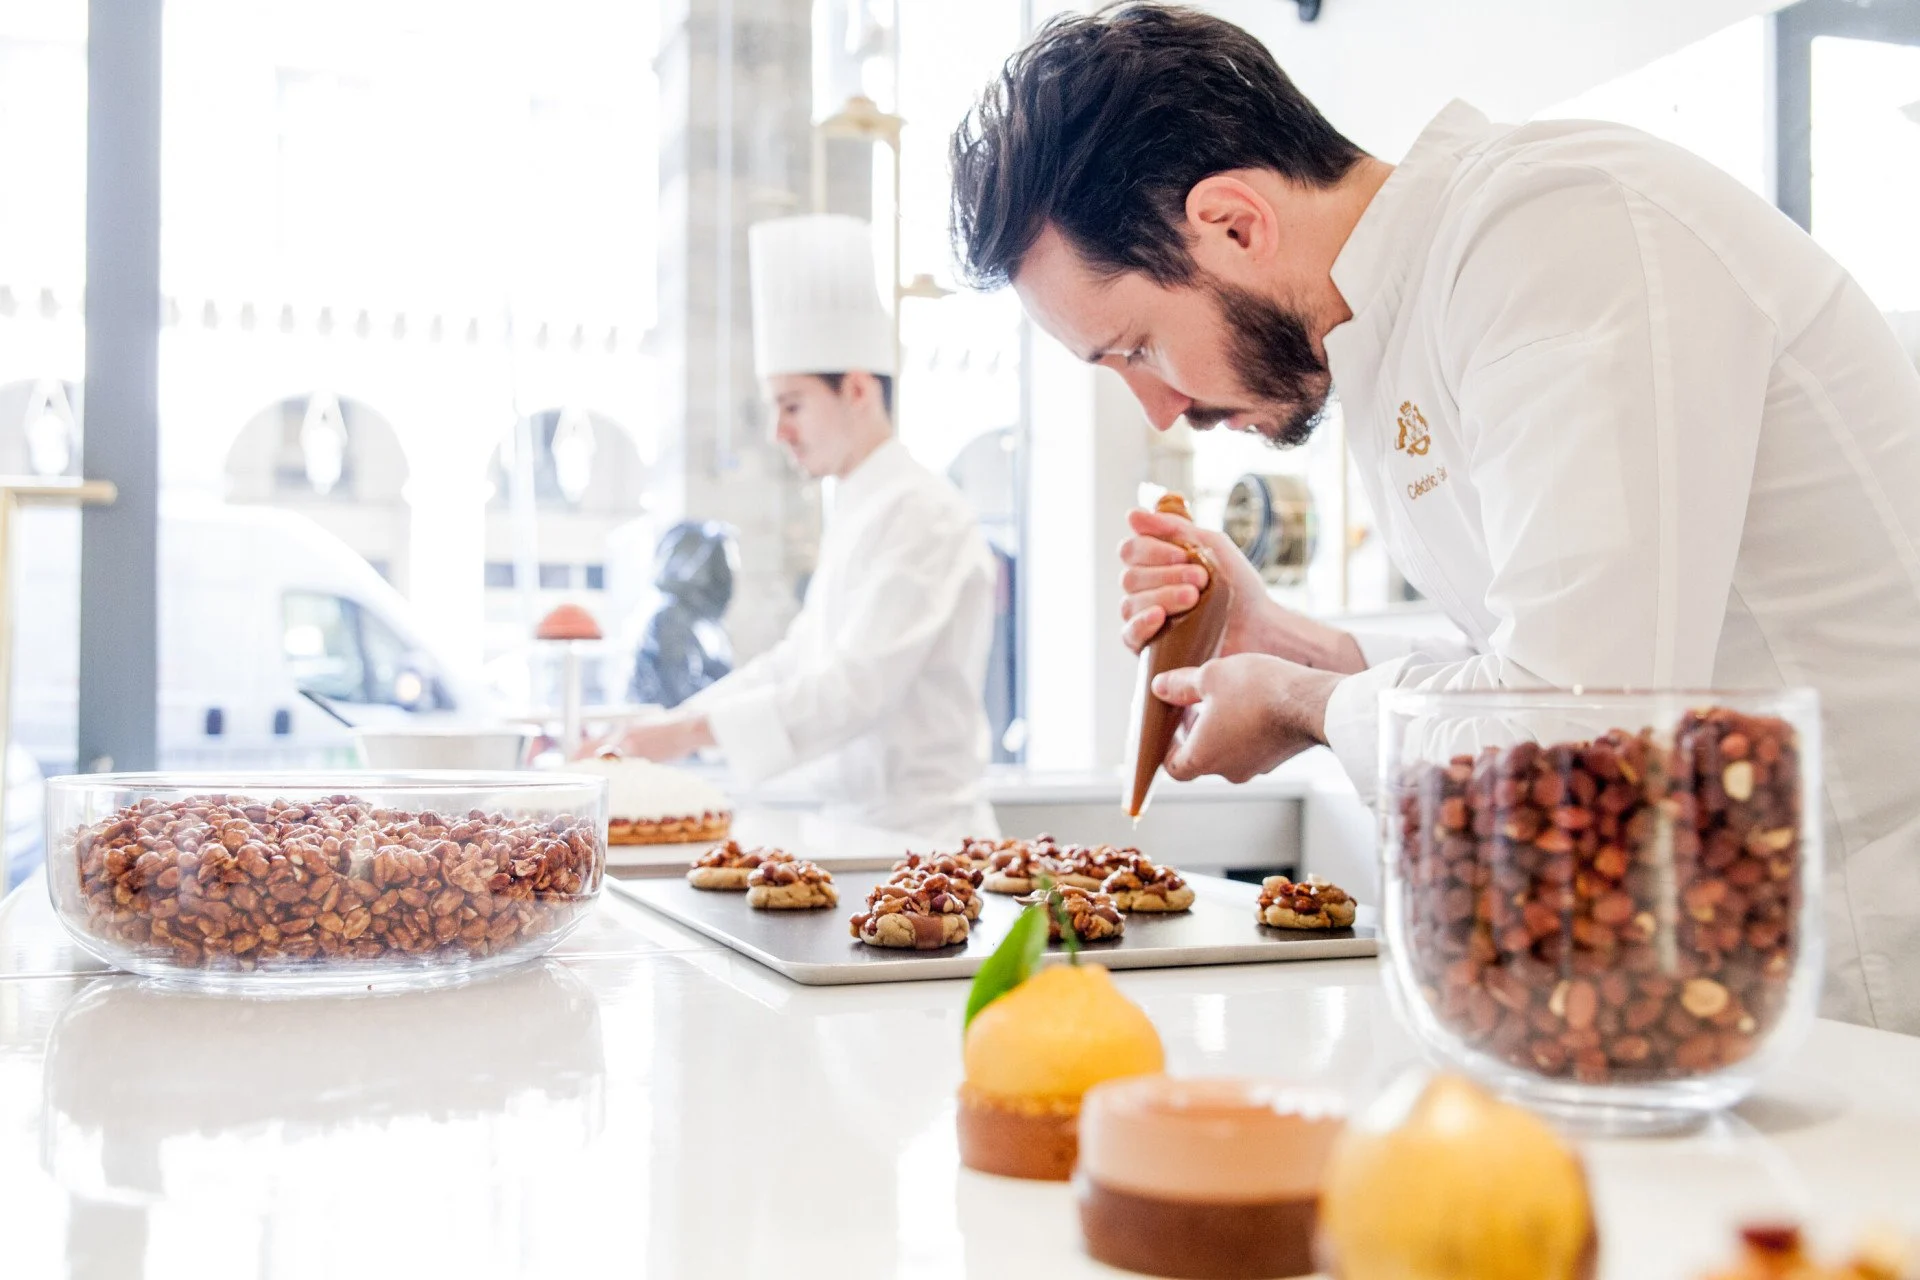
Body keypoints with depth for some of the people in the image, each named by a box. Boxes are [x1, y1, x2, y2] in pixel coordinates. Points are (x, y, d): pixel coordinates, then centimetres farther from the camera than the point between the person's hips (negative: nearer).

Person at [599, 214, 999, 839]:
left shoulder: (924, 514, -13)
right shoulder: (857, 513, 15)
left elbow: (856, 686, -20)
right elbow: (796, 661, 19)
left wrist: (694, 731, -19)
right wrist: (662, 730, 10)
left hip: (919, 834, -8)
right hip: (858, 826, 8)